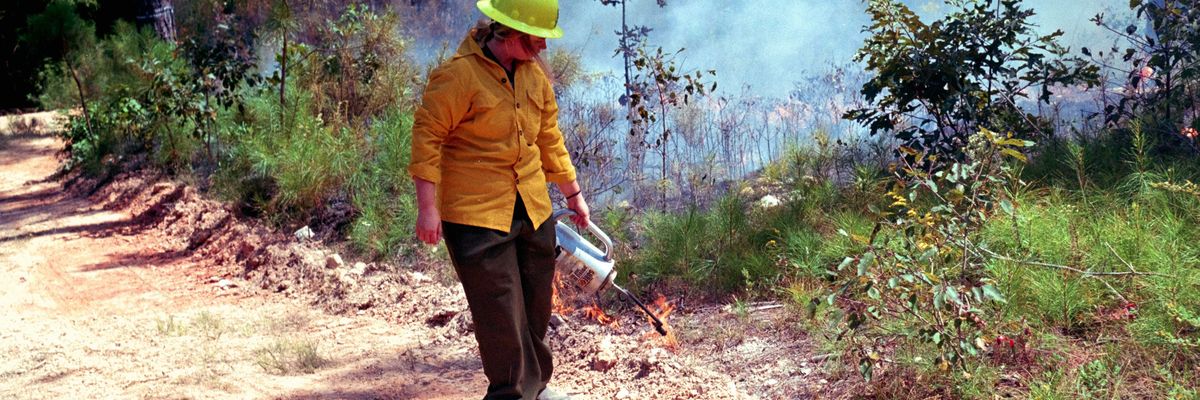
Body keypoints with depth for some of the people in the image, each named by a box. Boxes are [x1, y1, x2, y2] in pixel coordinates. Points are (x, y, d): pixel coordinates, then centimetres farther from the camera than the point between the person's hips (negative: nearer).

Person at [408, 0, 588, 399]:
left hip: (533, 212, 7)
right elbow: (427, 135, -14)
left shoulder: (534, 74, 8)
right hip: (477, 217, -7)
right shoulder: (459, 74, -15)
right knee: (501, 315, -3)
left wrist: (573, 194, 22)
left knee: (536, 306, 15)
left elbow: (549, 138, 18)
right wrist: (427, 207, -17)